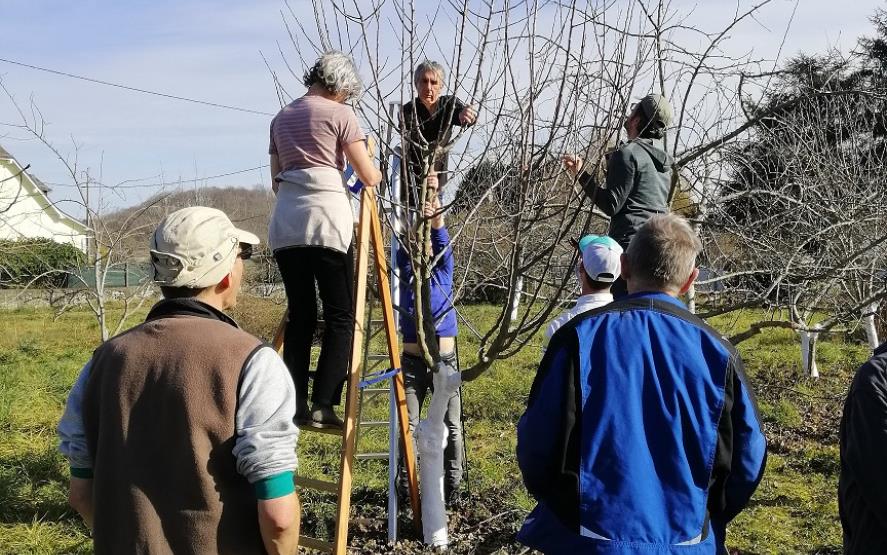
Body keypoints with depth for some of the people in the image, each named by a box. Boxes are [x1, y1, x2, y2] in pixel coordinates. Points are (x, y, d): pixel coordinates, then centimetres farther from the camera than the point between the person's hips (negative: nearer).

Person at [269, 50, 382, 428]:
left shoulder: (281, 118, 21)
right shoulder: (339, 113, 3)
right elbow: (369, 177, 3)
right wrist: (378, 174, 24)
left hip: (285, 222, 6)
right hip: (326, 219, -6)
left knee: (300, 316, 9)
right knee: (340, 316, -1)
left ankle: (295, 406, 4)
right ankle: (322, 406, -10)